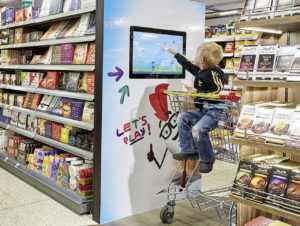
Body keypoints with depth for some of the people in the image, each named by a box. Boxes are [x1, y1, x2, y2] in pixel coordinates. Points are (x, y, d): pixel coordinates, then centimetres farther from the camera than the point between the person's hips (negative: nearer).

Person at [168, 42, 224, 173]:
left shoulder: (213, 73, -14)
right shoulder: (199, 71, 13)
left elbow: (218, 91, -21)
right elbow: (187, 65, 28)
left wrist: (198, 93, -18)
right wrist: (174, 53, 39)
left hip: (215, 111, -10)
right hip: (203, 110, 10)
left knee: (198, 129, -28)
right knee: (183, 118, 5)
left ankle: (207, 159, -7)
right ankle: (190, 151, 5)